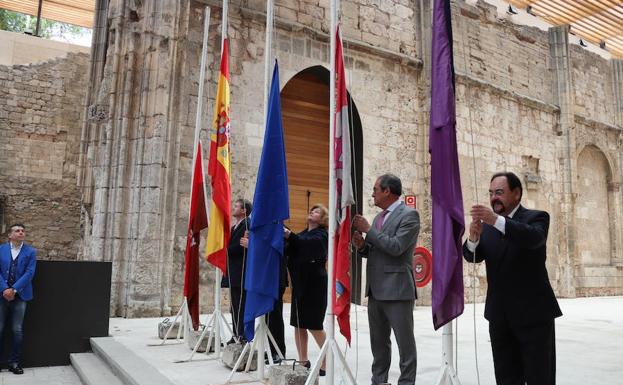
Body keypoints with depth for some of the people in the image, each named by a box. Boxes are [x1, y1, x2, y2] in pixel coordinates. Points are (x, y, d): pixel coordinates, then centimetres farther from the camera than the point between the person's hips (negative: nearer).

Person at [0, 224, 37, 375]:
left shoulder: (31, 251, 1)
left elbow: (29, 273, -6)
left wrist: (14, 289, -15)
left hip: (20, 295, -1)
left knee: (17, 330, 3)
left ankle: (14, 362, 12)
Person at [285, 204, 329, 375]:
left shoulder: (322, 234, -6)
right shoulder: (304, 234, 16)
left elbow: (307, 243, -26)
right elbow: (292, 251, 11)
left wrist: (289, 235, -39)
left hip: (314, 284, -7)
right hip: (300, 283, 7)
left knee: (314, 326, -4)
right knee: (298, 324, 7)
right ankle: (303, 361, 17)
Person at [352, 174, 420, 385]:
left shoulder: (409, 214, -9)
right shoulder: (379, 217, 16)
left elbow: (396, 247, -21)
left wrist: (368, 229, -15)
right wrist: (362, 245, -1)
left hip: (397, 289, -8)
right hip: (376, 290, 8)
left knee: (405, 342, 2)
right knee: (378, 342, 16)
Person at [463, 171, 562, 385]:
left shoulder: (536, 217, -4)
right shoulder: (487, 224, 9)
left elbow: (534, 238, -26)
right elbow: (473, 256, -1)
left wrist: (496, 220, -40)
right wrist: (473, 238, -23)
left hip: (533, 312, -4)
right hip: (499, 314, 5)